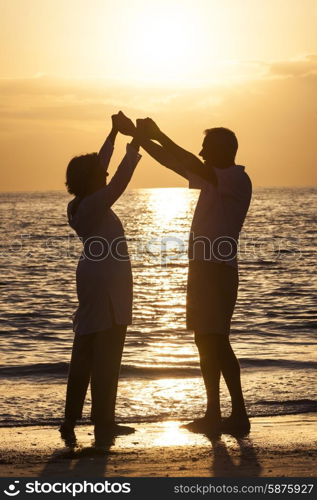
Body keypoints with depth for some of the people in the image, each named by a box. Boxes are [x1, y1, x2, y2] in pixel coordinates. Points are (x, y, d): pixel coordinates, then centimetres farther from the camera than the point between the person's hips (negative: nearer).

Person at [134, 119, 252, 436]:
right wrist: (142, 137, 9)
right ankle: (213, 414, 15)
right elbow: (174, 163, 21)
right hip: (201, 268, 9)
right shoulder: (213, 180, 16)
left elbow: (196, 167, -26)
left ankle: (239, 415, -8)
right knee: (205, 340, 10)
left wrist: (158, 136, -21)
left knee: (216, 341, -11)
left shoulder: (238, 180, -11)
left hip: (218, 270, -9)